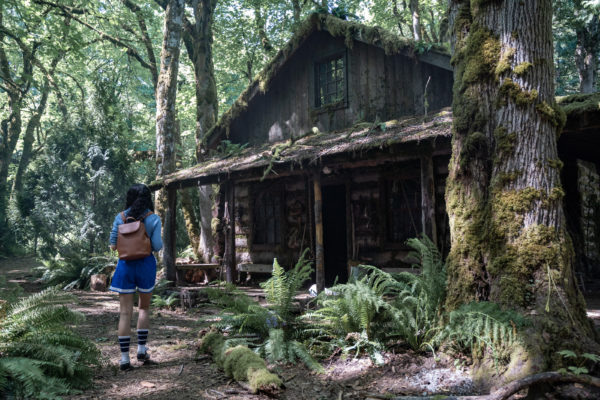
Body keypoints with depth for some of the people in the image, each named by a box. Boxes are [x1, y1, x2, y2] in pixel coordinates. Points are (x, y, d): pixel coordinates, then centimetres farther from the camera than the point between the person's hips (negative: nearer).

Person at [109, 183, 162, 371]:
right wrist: (160, 242, 12)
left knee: (125, 312, 4)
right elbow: (157, 246, -10)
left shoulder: (120, 218, 0)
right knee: (144, 308, 19)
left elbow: (113, 245, 1)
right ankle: (142, 349, 17)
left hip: (125, 265, 1)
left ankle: (125, 358, 4)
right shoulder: (153, 219, -6)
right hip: (145, 264, -1)